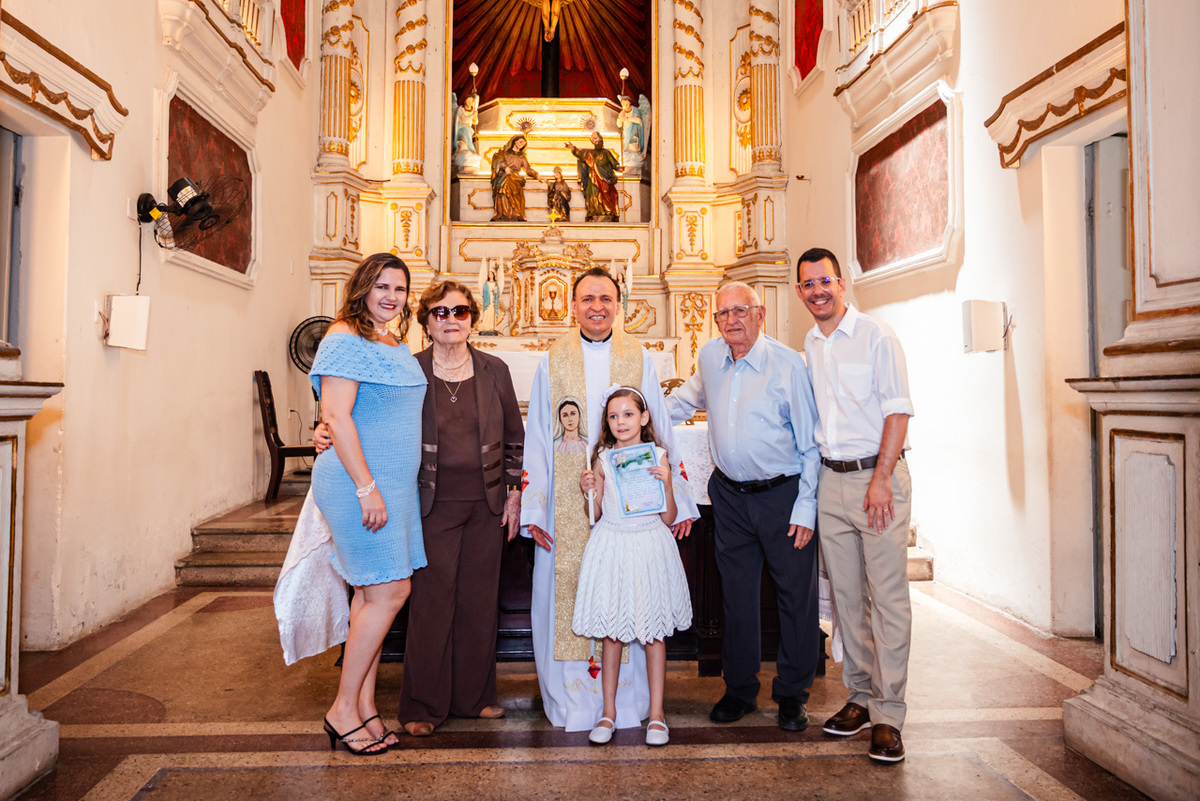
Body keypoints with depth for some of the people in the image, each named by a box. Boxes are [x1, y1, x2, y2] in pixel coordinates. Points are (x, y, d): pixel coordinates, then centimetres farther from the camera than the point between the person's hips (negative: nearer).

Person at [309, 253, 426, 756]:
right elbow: (336, 416, -17)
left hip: (394, 483, 9)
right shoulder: (346, 339, -10)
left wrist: (385, 487, 18)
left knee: (372, 594, 11)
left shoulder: (397, 345, 17)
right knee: (390, 592, -7)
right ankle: (343, 709, 10)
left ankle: (364, 706, 22)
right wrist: (366, 486, -21)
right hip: (358, 482, -9)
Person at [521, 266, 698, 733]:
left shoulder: (639, 358, 7)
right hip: (568, 503, 0)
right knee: (568, 594, 4)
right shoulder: (553, 361, 6)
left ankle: (626, 703, 22)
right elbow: (536, 438, 5)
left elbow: (660, 432, 7)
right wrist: (532, 509, -1)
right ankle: (574, 702, 21)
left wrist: (678, 500, 3)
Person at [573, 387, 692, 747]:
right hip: (611, 547, 1)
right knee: (611, 632, 8)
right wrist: (590, 490, -10)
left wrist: (667, 483, -16)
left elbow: (668, 518, -2)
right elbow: (596, 515, 7)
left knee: (654, 632, 8)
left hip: (650, 545, -1)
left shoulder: (658, 456, -2)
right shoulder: (602, 458, 2)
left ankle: (656, 713, 22)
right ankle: (608, 711, 23)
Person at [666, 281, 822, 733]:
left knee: (796, 594, 6)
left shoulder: (788, 364, -11)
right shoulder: (710, 358, 2)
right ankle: (739, 689, 29)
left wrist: (805, 508, -11)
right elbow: (685, 400, 25)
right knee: (736, 594, 12)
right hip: (730, 495, 4)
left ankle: (792, 694, 26)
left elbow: (810, 444, -8)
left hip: (783, 494, -3)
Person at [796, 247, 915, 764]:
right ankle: (860, 697, 24)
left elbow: (898, 410, -10)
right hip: (831, 479, 6)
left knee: (888, 597, -3)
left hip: (877, 475, -5)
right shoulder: (809, 345, 13)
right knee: (847, 595, 11)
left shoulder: (876, 336, -4)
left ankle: (888, 715, 7)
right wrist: (814, 472, 11)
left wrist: (881, 479, -16)